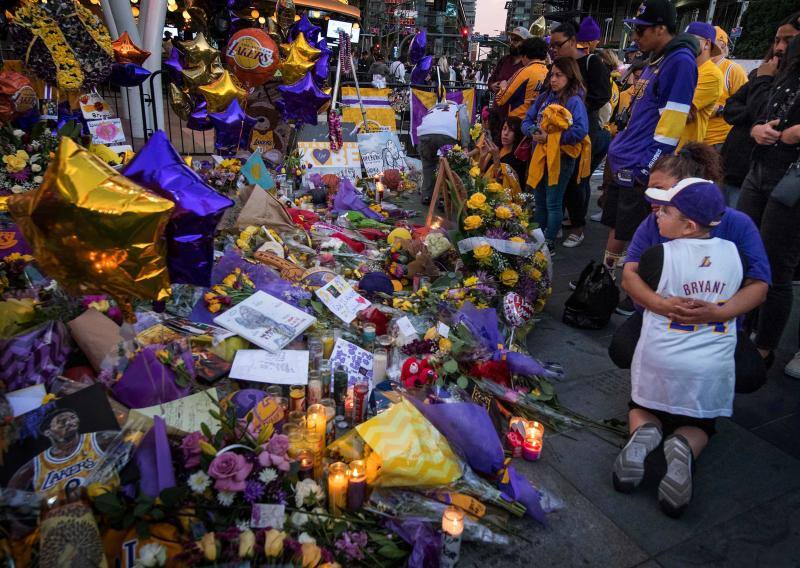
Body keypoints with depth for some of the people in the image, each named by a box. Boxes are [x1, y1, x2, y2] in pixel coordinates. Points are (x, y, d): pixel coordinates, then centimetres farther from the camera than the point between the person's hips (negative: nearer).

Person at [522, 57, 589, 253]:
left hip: (561, 157, -7)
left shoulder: (574, 101, -12)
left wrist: (550, 137, -22)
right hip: (540, 155, 7)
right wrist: (533, 131, -12)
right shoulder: (544, 97, 8)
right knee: (539, 200, 17)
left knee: (553, 203, 2)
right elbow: (527, 120, 10)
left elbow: (580, 131, -22)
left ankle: (549, 244, 13)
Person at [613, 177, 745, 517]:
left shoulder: (659, 256, -17)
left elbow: (638, 298, 1)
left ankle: (644, 434, -10)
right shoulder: (734, 253, -5)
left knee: (642, 409, 25)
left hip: (659, 365, -2)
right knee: (699, 425, 24)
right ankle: (684, 447, -11)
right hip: (713, 371, 3)